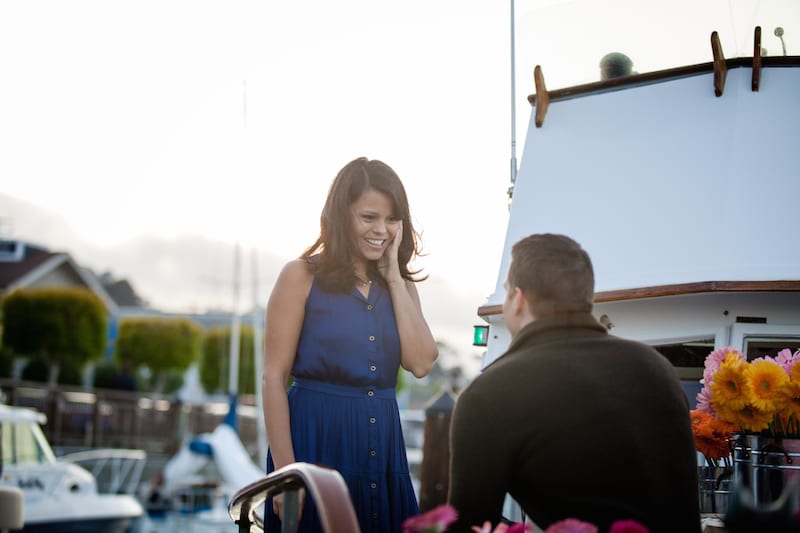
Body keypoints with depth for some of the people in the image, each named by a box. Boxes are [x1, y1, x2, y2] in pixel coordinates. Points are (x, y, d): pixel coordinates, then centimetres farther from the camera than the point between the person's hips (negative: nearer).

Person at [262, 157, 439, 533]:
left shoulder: (400, 285, 11)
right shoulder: (302, 277, -3)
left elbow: (420, 363, -4)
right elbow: (274, 378, -7)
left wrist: (394, 278, -3)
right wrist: (284, 472, -14)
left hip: (383, 447, 5)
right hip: (315, 440, -4)